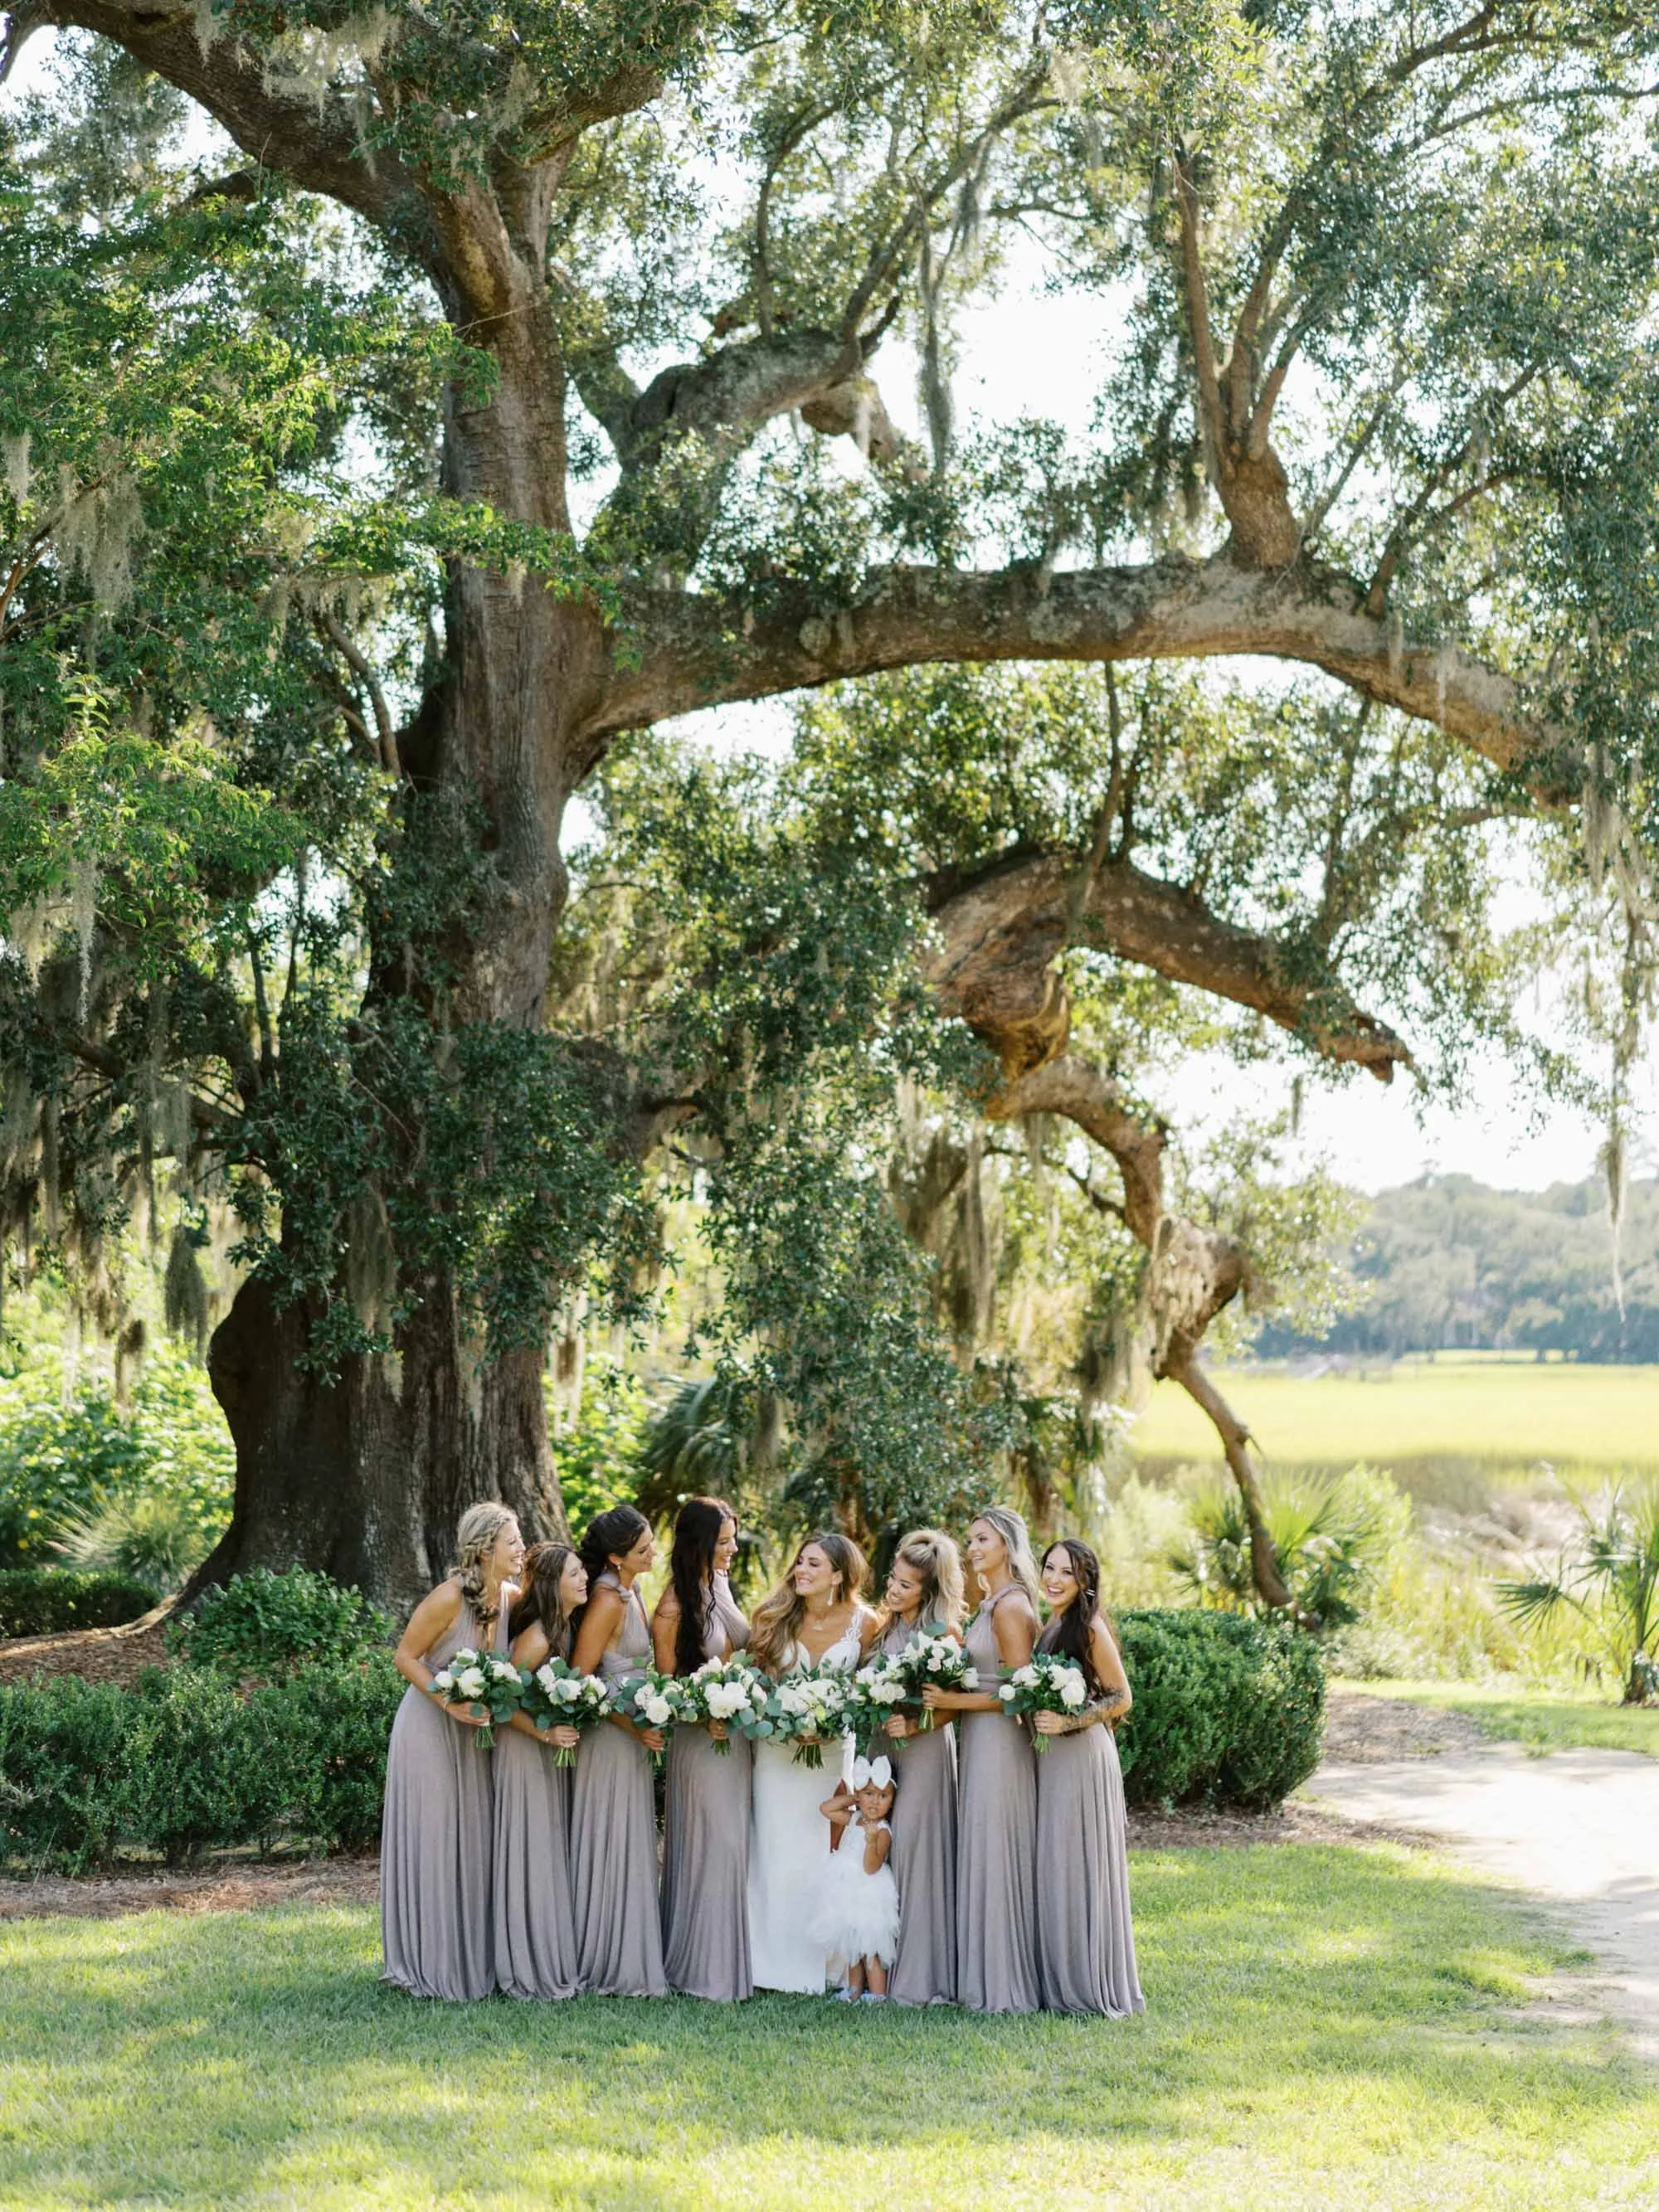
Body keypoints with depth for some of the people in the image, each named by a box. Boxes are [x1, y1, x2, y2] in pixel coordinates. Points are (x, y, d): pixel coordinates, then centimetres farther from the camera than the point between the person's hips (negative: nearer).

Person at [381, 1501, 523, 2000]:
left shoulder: (510, 1598, -3)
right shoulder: (449, 1598, -23)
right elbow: (405, 1656, -15)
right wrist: (450, 1704, -24)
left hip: (472, 1734, 7)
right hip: (429, 1730, -7)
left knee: (474, 1842, 10)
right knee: (433, 1842, -1)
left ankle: (472, 1958, 21)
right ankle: (430, 1964, 10)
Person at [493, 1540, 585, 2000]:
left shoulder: (568, 1627, 2)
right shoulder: (536, 1639, -24)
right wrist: (545, 1733, -24)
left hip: (554, 1748, 9)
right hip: (524, 1751, -9)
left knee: (554, 1852, 13)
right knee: (531, 1856, -2)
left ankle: (555, 1959, 21)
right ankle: (530, 1968, 6)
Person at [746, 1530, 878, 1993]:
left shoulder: (862, 1622, -5)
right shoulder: (772, 1615, -4)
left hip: (834, 1750, 0)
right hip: (776, 1750, 0)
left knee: (826, 1853, 4)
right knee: (778, 1853, 1)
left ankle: (823, 1963, 14)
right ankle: (776, 1964, 7)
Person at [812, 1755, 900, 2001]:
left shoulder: (883, 1832, -16)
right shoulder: (853, 1819, 5)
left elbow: (871, 1867, -23)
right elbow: (826, 1808, 9)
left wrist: (872, 1841, -39)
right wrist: (851, 1798, 3)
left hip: (869, 1896, -7)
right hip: (847, 1895, 7)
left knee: (871, 1950, -5)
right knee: (851, 1947, 16)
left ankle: (878, 1997, 0)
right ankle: (854, 1992, 27)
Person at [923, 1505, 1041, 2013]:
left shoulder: (1011, 1606, -14)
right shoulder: (993, 1604, 15)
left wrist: (957, 1702, -17)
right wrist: (949, 1695, 7)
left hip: (1001, 1742, -10)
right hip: (981, 1742, 10)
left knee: (997, 1856, -4)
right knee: (983, 1855, 11)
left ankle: (1004, 1985, 2)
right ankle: (987, 1977, 16)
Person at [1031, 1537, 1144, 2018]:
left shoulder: (1090, 1627, -11)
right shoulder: (1051, 1628, 13)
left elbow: (1121, 1698, -11)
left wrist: (1067, 1722, -20)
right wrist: (1036, 1717, 4)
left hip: (1082, 1757, -8)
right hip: (1050, 1760, 8)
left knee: (1079, 1866, -4)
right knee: (1053, 1867, 9)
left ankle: (1094, 1987, 3)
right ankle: (1061, 1982, 16)